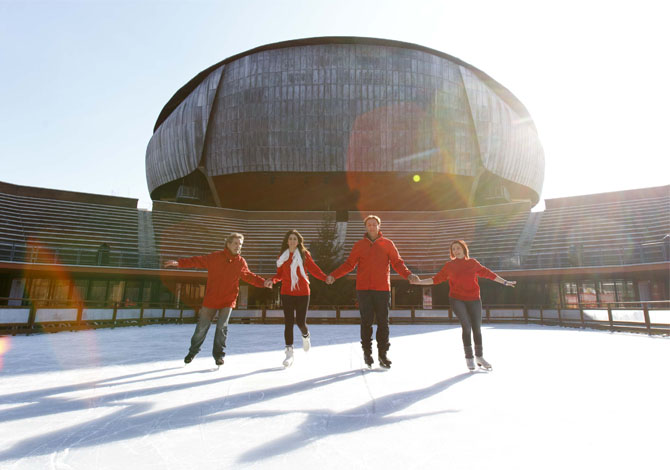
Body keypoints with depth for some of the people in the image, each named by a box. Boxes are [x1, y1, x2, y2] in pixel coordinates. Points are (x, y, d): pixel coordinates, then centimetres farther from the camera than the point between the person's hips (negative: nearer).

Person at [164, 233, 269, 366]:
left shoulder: (241, 262, 0)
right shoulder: (215, 257, -6)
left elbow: (249, 276, 9)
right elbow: (198, 261, -8)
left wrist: (262, 282, -4)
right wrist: (179, 263, -19)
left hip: (228, 301, 1)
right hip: (211, 299, 0)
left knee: (222, 327, -2)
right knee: (202, 327, 9)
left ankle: (219, 354, 18)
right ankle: (193, 351, 33)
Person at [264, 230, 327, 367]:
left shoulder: (304, 254, 1)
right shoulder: (282, 256, 9)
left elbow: (314, 269, -5)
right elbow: (280, 274, 13)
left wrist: (325, 278, -21)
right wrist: (272, 280, -6)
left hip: (302, 293, -2)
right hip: (287, 293, 2)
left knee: (300, 321, -1)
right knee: (288, 322, -1)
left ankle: (306, 336, 36)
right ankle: (289, 353, 6)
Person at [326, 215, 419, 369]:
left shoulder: (387, 244, 7)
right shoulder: (359, 245, 8)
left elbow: (398, 263, 4)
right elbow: (349, 264, 8)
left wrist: (408, 274, -15)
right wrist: (333, 275, -3)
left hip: (382, 288, 0)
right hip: (363, 289, 0)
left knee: (383, 322, 4)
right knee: (366, 321, 3)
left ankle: (382, 353, 16)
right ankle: (367, 351, 19)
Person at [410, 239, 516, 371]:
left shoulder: (473, 262, 6)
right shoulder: (449, 265, 2)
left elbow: (487, 273, 14)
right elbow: (436, 279, 4)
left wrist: (505, 282, 15)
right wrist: (420, 282, -4)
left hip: (474, 300, 2)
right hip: (457, 300, -2)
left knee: (477, 328, 6)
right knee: (466, 326, -11)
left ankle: (479, 357, 25)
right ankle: (469, 358, 6)